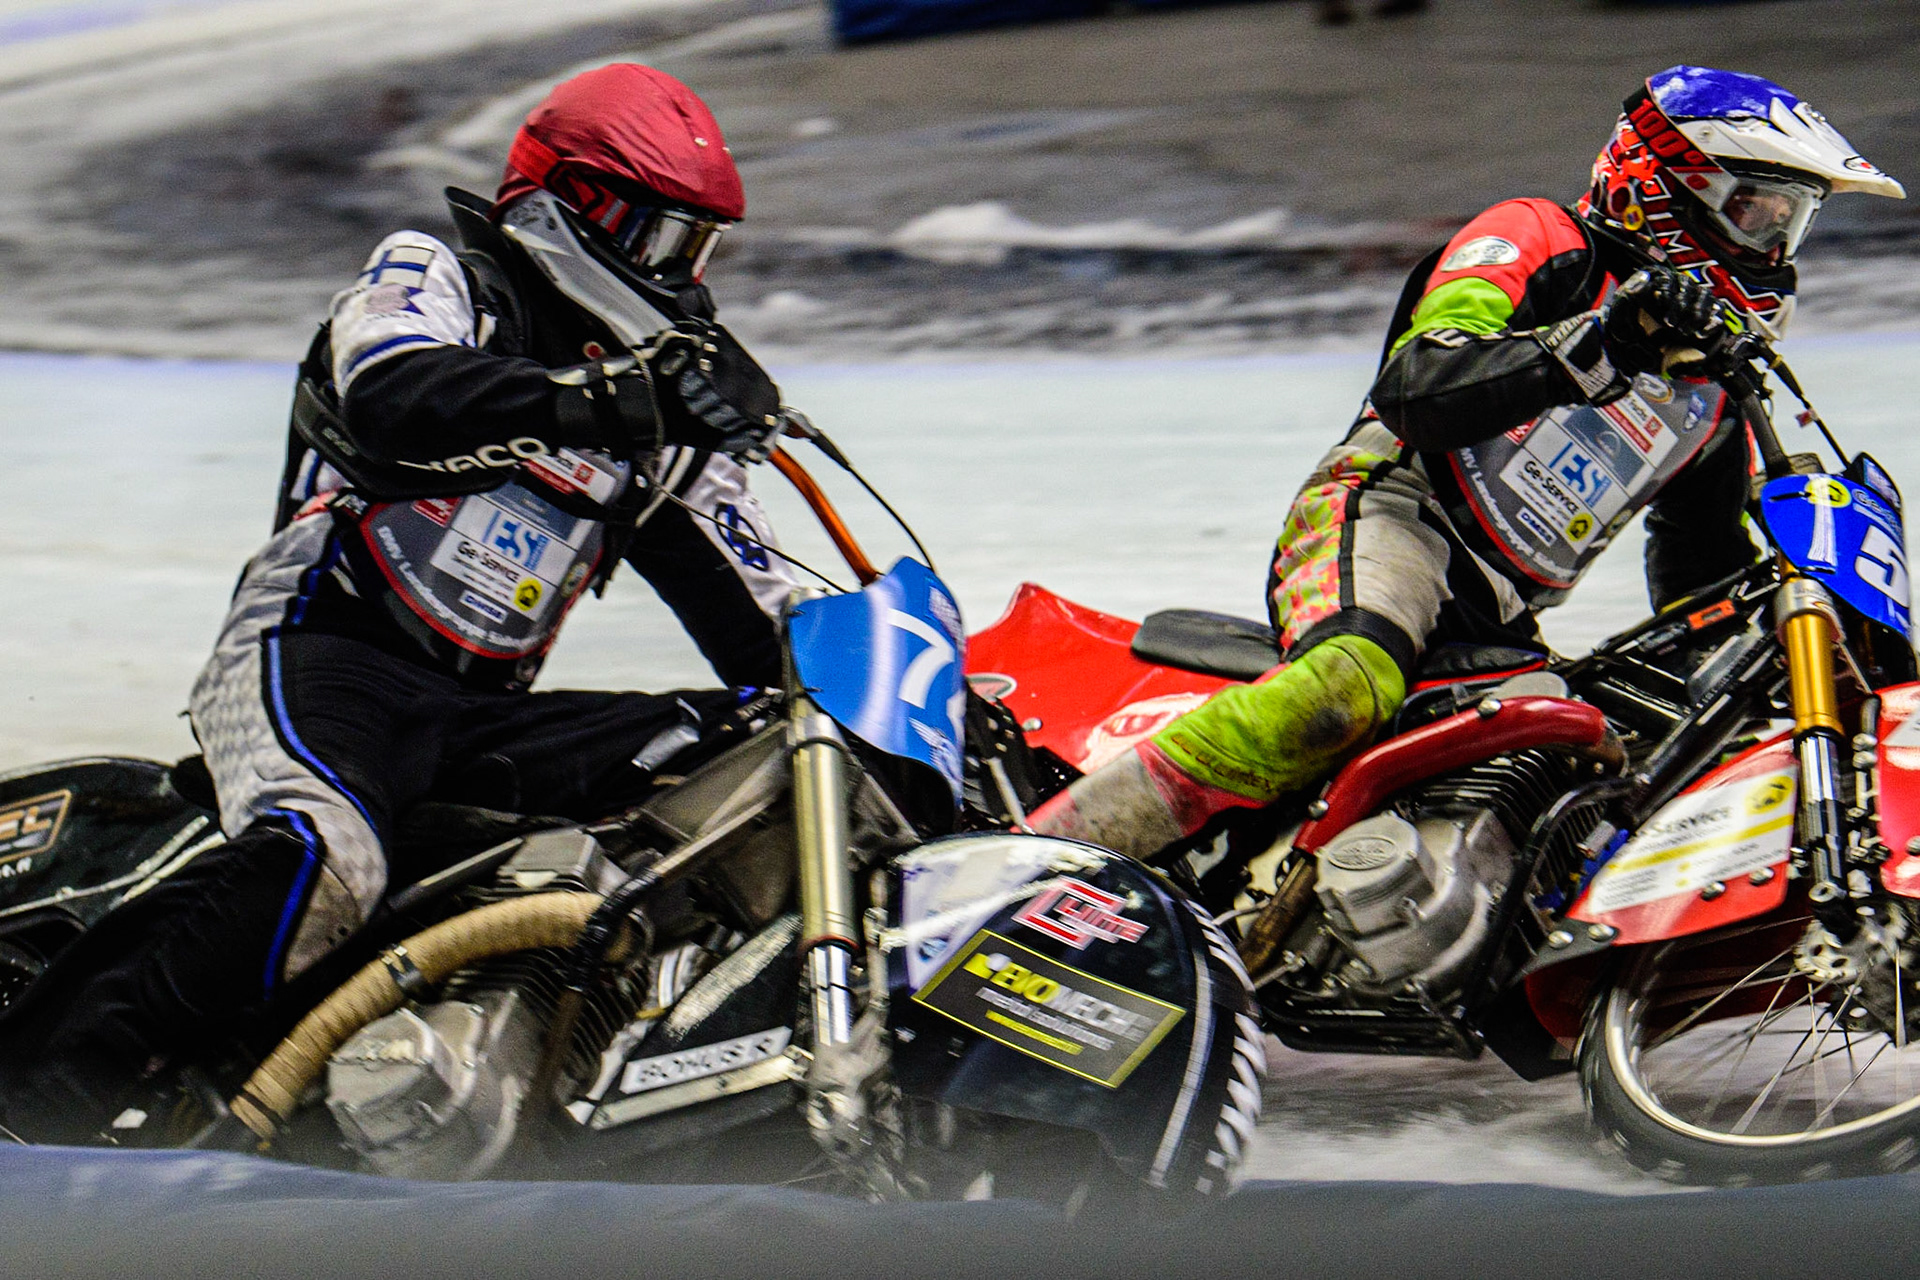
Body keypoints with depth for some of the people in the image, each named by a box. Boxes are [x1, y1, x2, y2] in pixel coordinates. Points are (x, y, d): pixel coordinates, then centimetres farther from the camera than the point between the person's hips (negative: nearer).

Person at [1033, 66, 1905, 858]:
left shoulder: (1712, 392, 25)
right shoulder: (1535, 242, 3)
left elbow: (1709, 579, 36)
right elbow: (1417, 386, -15)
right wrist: (1595, 346, -26)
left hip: (1500, 628, 8)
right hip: (1391, 521, -8)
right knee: (1349, 686, -39)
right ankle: (1049, 849, -43)